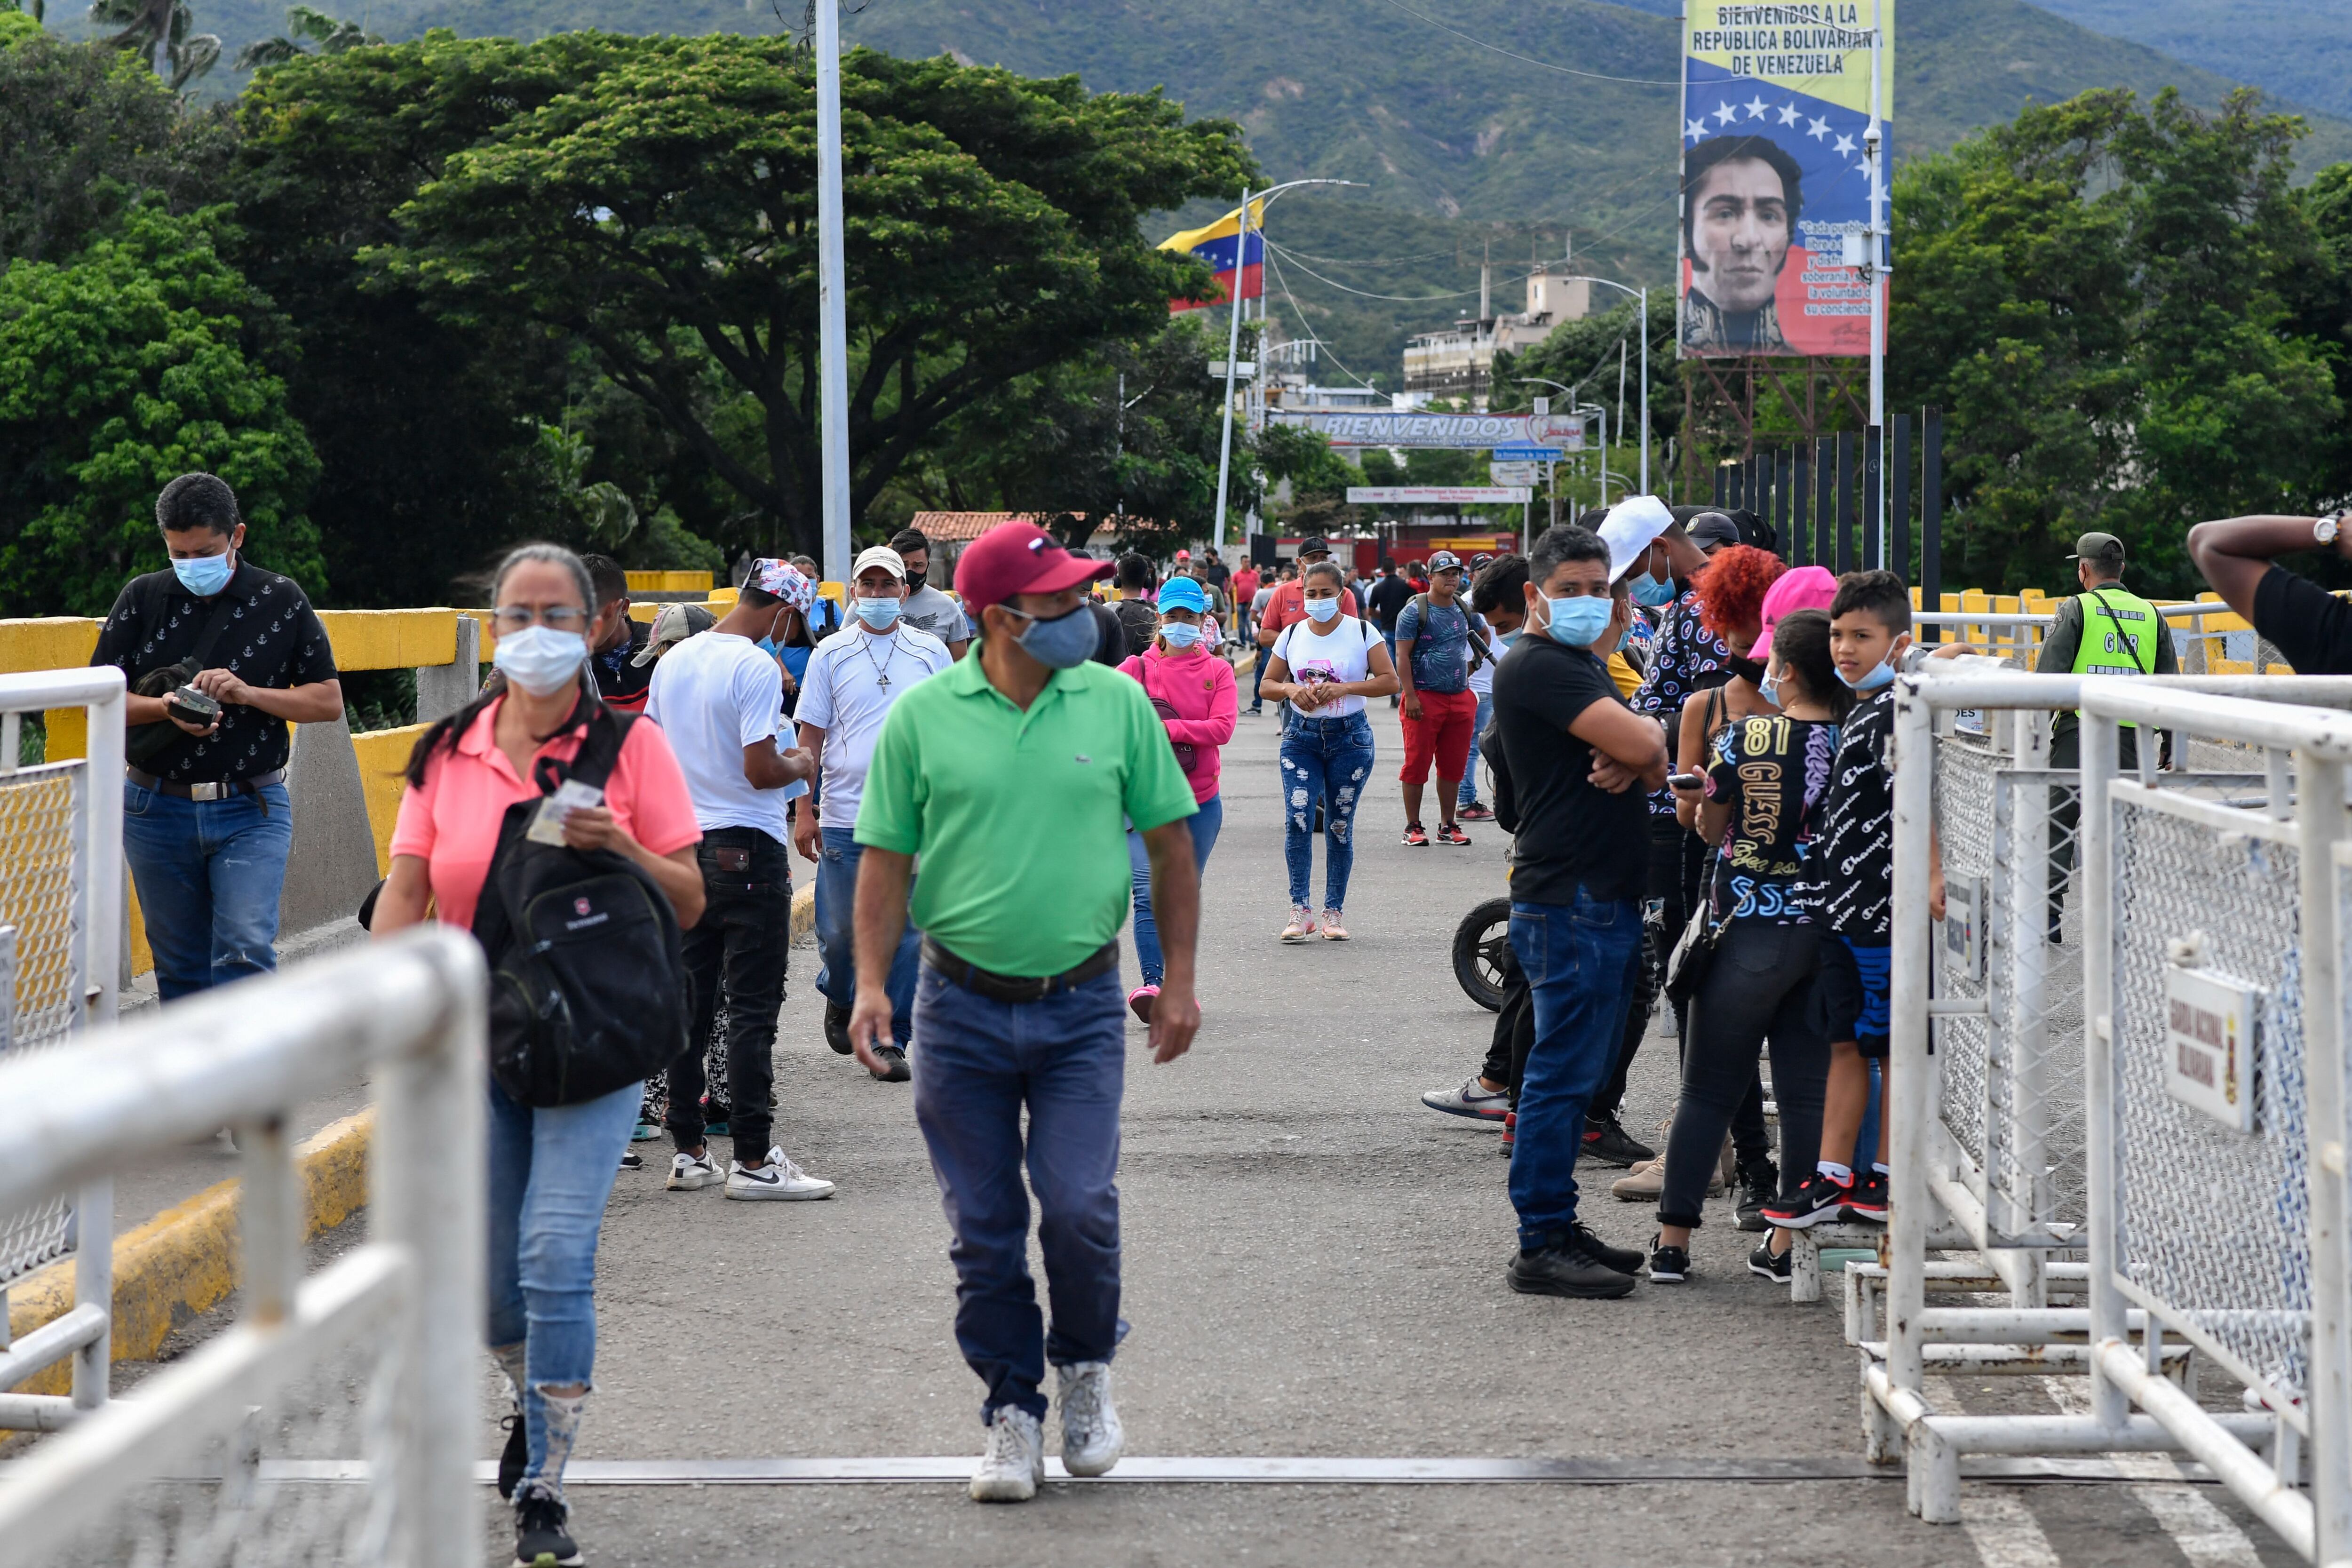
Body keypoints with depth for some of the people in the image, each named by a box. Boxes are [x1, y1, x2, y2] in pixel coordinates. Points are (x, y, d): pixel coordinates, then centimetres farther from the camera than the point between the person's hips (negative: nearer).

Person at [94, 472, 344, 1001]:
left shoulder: (281, 600, 2)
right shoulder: (142, 598, 4)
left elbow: (329, 701, 1)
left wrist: (248, 694, -14)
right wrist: (167, 709, -17)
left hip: (251, 809, -2)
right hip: (158, 810, 2)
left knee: (245, 951, -17)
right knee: (180, 970, 9)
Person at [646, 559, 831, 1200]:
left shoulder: (673, 661, 8)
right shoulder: (757, 668, -16)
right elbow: (760, 769, -20)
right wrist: (799, 768, 0)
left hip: (683, 846, 7)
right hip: (748, 849, -7)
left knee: (689, 1004, 11)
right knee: (752, 1009, -4)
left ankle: (688, 1152, 14)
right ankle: (752, 1161, -5)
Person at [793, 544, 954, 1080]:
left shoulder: (931, 654, 7)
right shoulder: (831, 655, 5)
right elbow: (811, 736, 7)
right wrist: (805, 811, 1)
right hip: (844, 818, 0)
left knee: (906, 934, -1)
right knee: (840, 930, 5)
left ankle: (893, 1039, 7)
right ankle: (840, 999, 34)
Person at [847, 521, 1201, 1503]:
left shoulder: (1117, 703, 0)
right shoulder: (924, 717, -3)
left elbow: (1170, 841, 8)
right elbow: (887, 859, 2)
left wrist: (1178, 979, 4)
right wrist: (871, 983, -8)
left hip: (1082, 1005, 0)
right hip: (963, 1007, 0)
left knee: (1080, 1208, -10)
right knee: (984, 1230, 5)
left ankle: (1086, 1367, 18)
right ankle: (1012, 1412, 19)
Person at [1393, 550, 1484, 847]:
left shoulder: (1463, 610, 13)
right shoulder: (1415, 611, -5)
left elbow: (1481, 636, 31)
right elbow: (1403, 655, -10)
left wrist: (1471, 665, 17)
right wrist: (1410, 696, -17)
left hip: (1460, 697, 6)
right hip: (1424, 697, -6)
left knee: (1454, 765, 8)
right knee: (1417, 762, -2)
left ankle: (1448, 826, 16)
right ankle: (1413, 827, 4)